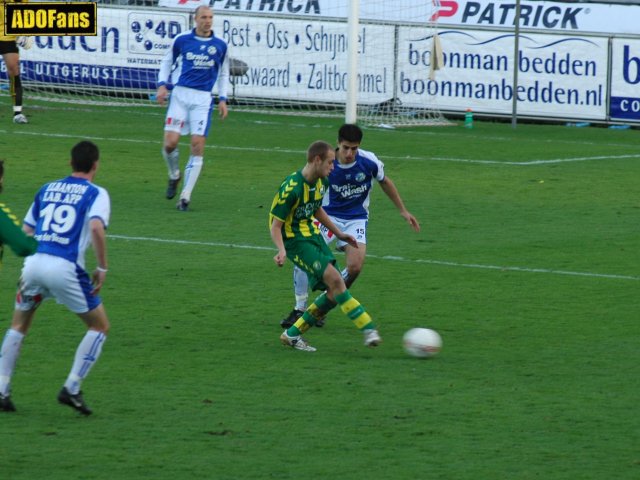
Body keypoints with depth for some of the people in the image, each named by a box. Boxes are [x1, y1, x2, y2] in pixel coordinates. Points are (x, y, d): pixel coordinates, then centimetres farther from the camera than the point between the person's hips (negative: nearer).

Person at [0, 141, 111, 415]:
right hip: (65, 268, -5)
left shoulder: (47, 189, 19)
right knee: (100, 327, 12)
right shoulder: (96, 193, 4)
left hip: (33, 262, 5)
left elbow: (26, 231, 20)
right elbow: (96, 228, -14)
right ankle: (71, 389, 3)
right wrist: (102, 268, -7)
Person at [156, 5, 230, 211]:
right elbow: (167, 62, 15)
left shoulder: (220, 45, 7)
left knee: (198, 146, -7)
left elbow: (223, 74, 18)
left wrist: (223, 99, 8)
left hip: (203, 99, 1)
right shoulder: (181, 40, 2)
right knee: (170, 142, -13)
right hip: (180, 94, -1)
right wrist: (162, 84, 1)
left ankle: (185, 196, 0)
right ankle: (174, 176, 20)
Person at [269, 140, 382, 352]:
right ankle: (368, 328, -22)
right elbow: (275, 225, -19)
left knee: (334, 293, 1)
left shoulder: (322, 182, 3)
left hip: (314, 236, 9)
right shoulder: (291, 187, -22)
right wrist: (282, 251, -34)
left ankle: (293, 334, 11)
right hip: (295, 241, -9)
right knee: (335, 279, -23)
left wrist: (339, 234, 24)